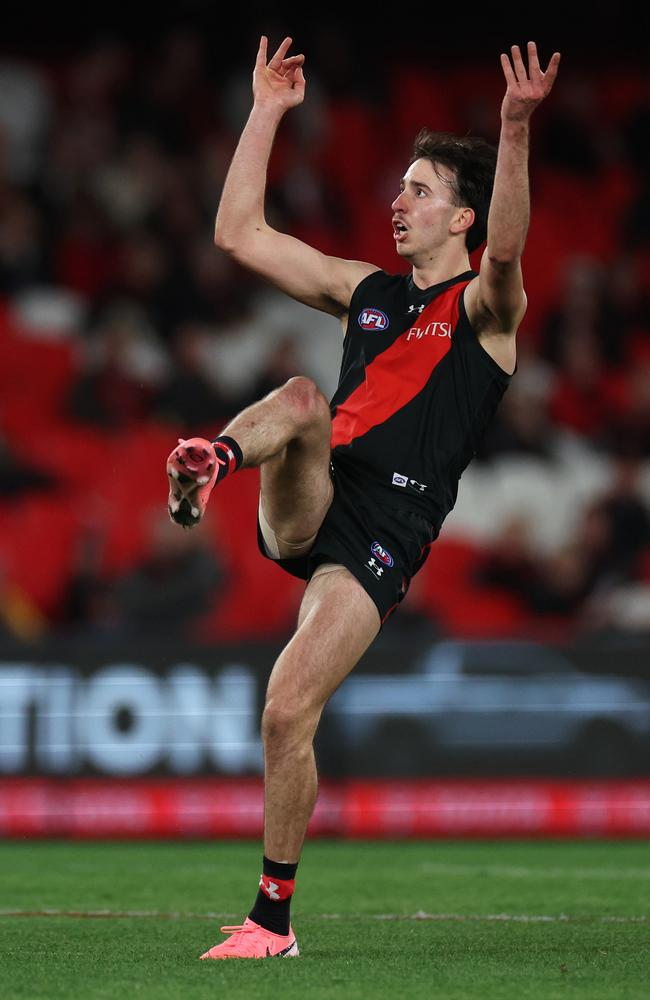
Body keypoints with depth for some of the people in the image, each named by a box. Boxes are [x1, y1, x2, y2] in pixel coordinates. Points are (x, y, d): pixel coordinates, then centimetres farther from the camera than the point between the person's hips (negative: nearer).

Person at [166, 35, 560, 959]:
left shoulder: (485, 309, 5)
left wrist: (515, 132, -33)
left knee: (288, 716, -14)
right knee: (303, 399, -26)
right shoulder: (367, 291, 22)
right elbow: (239, 233, 22)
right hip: (307, 506, 5)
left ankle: (274, 917, -2)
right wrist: (266, 112, 18)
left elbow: (506, 251, -20)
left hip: (386, 530, -5)